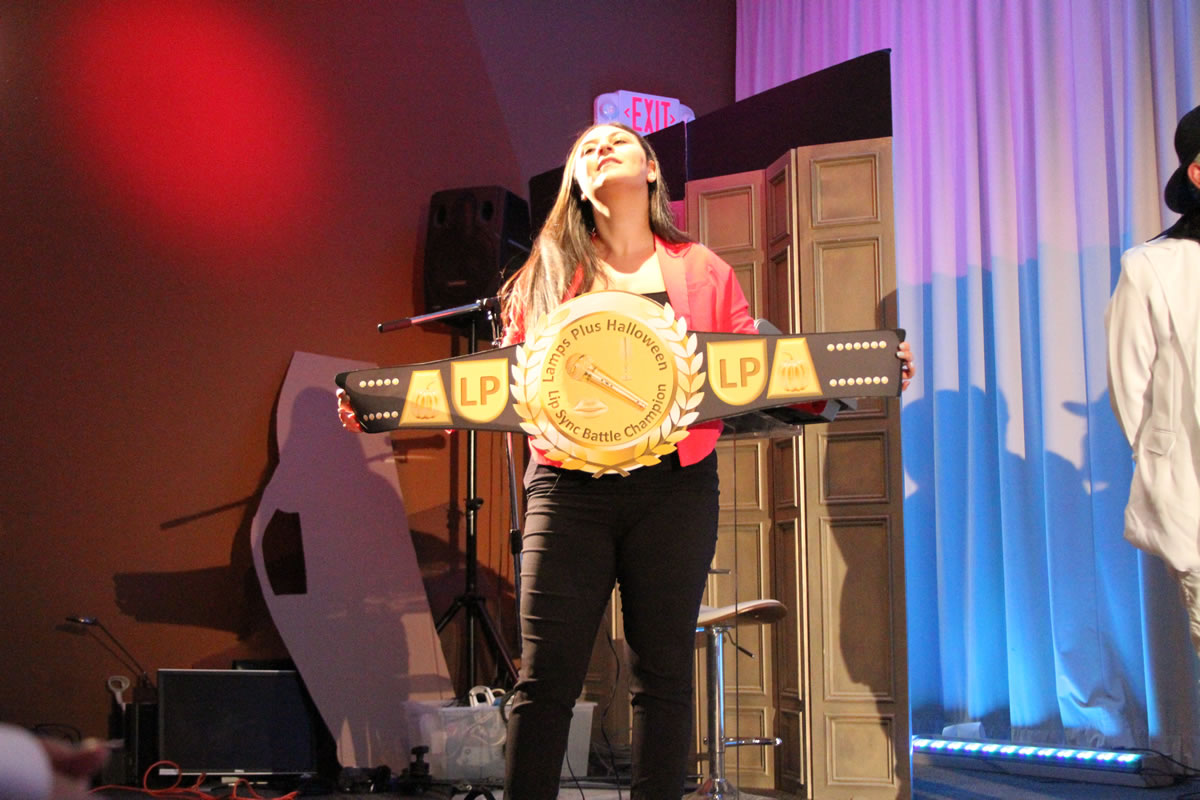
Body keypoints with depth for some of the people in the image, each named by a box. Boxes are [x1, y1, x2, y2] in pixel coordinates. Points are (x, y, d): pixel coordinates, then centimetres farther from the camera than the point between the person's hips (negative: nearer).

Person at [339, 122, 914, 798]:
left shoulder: (703, 271, 14)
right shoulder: (548, 273, 13)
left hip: (674, 487, 0)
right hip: (570, 488, 0)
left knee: (664, 675, 3)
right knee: (547, 675, -3)